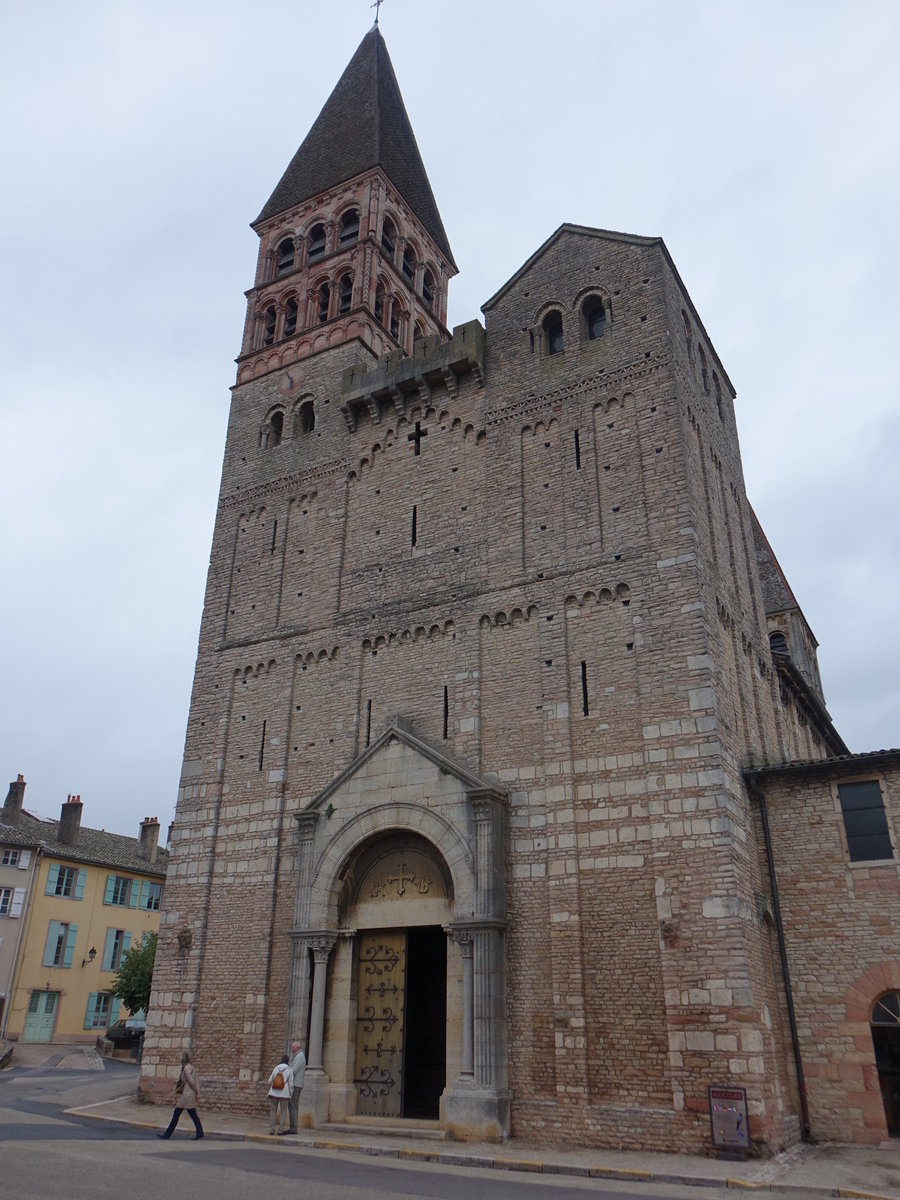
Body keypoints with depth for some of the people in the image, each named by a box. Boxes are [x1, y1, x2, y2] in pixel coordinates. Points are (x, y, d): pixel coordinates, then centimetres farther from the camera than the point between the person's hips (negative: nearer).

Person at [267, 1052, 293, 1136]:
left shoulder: (276, 1068, 3)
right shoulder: (289, 1070, -2)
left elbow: (270, 1081, 5)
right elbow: (291, 1084, -4)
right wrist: (290, 1096, 3)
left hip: (274, 1093, 2)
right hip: (284, 1094, -2)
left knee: (273, 1111, 10)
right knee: (283, 1112, 7)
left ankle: (271, 1129, 6)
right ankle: (280, 1129, 1)